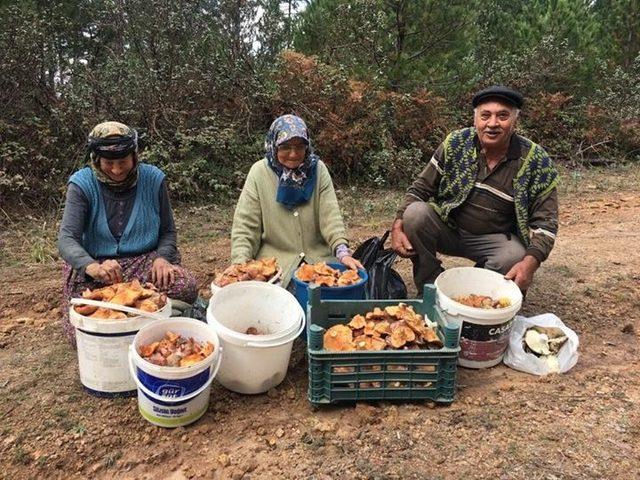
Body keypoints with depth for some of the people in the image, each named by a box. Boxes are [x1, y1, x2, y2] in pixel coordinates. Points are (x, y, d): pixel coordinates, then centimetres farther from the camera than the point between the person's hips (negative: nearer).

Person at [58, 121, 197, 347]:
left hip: (146, 259, 1)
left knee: (187, 287, -27)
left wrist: (162, 257, -15)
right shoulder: (82, 184, -9)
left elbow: (168, 231, 6)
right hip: (94, 263, 0)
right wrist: (93, 267, -39)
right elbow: (67, 239, -18)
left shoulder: (153, 179, -4)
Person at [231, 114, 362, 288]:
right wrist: (241, 266, -20)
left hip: (319, 257, 3)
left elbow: (330, 215, -8)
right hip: (275, 260, -2)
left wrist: (343, 252, -24)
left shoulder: (318, 169, -1)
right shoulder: (259, 172, -6)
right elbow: (245, 227, -7)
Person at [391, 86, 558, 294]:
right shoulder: (456, 143, -8)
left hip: (494, 239, 0)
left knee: (516, 258, -31)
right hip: (446, 228, 1)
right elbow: (420, 189, -3)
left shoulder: (537, 162, -10)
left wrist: (531, 261, -27)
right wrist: (398, 227, -19)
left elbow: (545, 222, -8)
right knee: (415, 213, -27)